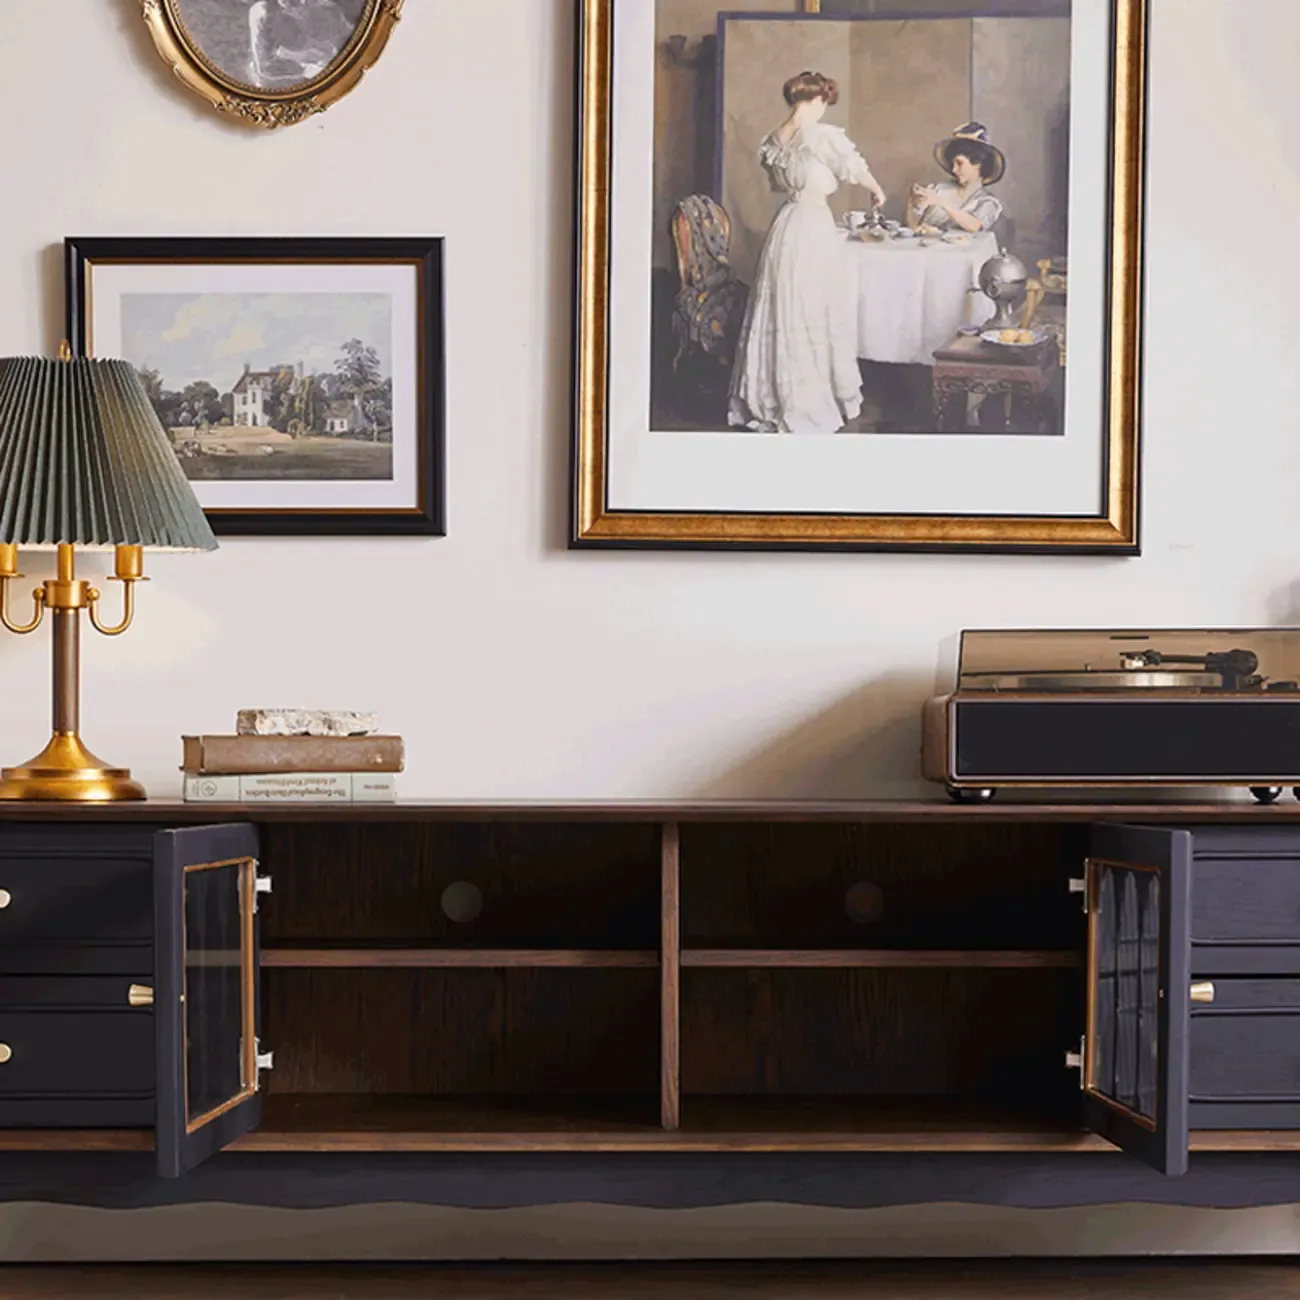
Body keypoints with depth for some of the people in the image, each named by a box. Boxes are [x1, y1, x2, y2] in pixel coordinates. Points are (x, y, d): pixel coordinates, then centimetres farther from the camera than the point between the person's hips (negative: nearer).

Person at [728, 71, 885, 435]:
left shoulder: (774, 138, 8)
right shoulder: (823, 135, -12)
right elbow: (857, 170, -1)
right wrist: (878, 192, 18)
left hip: (783, 226, 7)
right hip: (814, 228, -7)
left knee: (779, 314, 13)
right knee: (815, 317, 1)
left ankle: (769, 399, 20)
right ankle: (812, 403, 6)